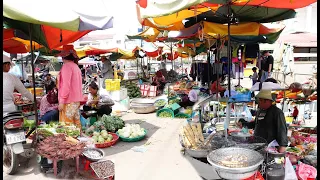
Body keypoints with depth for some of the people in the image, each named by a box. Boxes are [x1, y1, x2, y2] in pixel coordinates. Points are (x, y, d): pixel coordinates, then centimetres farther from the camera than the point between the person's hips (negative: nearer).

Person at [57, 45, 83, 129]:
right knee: (76, 123, 11)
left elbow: (66, 85, -17)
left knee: (67, 124, -6)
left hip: (69, 101, -9)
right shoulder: (76, 66, 15)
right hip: (76, 100, 9)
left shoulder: (67, 66, -11)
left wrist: (61, 101, -16)